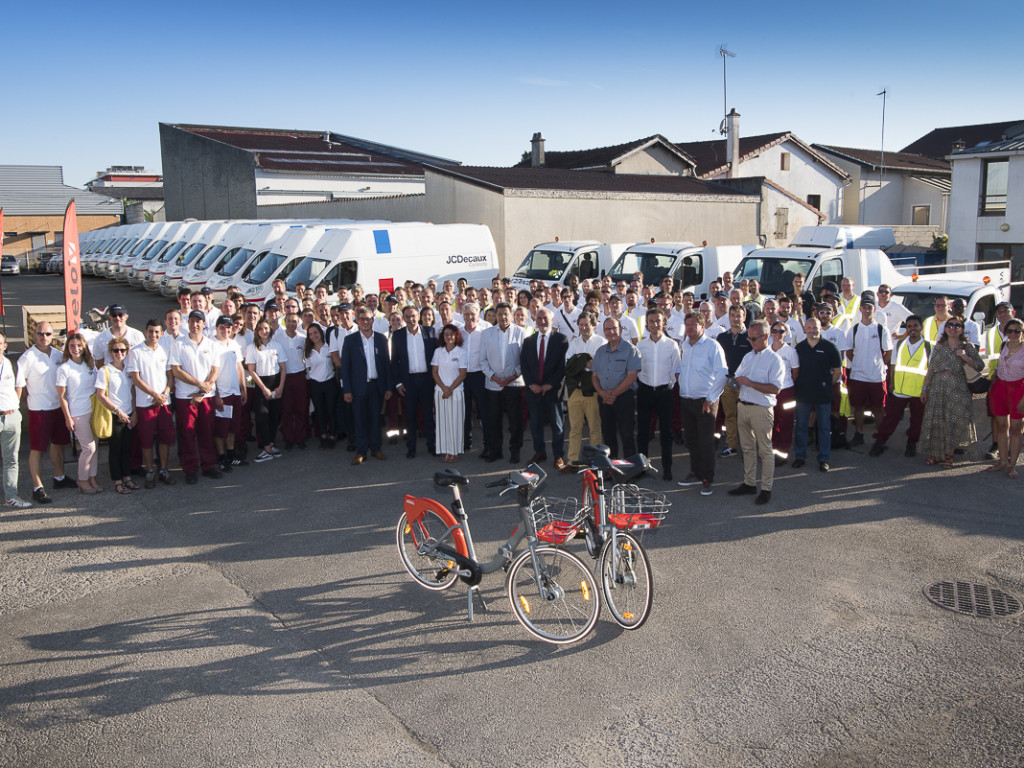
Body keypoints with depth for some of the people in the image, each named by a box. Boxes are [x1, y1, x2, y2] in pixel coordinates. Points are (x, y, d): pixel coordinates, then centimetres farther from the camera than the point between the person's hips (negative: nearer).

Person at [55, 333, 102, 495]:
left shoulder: (90, 366, 7)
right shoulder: (64, 369, -8)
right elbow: (62, 396, -6)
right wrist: (68, 418, -8)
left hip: (94, 411, 5)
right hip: (78, 414, -5)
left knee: (94, 446, 8)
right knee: (89, 448, -6)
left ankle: (92, 477, 19)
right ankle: (82, 480, 11)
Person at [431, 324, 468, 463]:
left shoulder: (461, 352, -1)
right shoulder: (438, 351, 8)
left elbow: (462, 374, -4)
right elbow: (434, 372, 5)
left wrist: (450, 389, -11)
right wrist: (443, 387, -9)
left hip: (456, 391, -3)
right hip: (440, 391, 3)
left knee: (455, 421, -2)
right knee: (442, 420, 2)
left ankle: (455, 452, 4)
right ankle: (446, 451, 8)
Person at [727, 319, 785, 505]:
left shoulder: (774, 360, -8)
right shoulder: (748, 357, 15)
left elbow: (775, 388, -18)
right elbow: (738, 377, 22)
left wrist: (749, 383, -21)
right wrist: (736, 382, -2)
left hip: (761, 409, -7)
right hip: (743, 406, 7)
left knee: (765, 451, 0)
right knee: (747, 448, 14)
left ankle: (766, 488, 7)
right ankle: (749, 483, 23)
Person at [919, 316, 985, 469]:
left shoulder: (967, 347, 5)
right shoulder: (939, 347, 11)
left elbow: (980, 366, 0)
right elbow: (931, 369, 11)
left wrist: (965, 357, -15)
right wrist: (924, 389, 8)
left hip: (957, 389, -2)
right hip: (937, 388, 2)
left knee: (954, 421, -3)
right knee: (936, 421, 1)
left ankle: (949, 455, 8)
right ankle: (936, 454, 12)